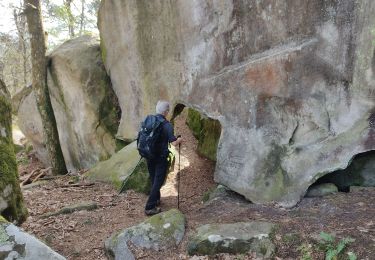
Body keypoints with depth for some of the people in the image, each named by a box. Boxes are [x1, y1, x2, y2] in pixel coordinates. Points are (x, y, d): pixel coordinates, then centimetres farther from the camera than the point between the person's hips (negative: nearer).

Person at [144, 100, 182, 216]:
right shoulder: (167, 125, -18)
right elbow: (173, 142, -22)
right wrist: (180, 139, -2)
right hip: (160, 157, -6)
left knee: (153, 179, 22)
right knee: (158, 181, 3)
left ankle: (156, 200, 39)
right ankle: (150, 207, 2)